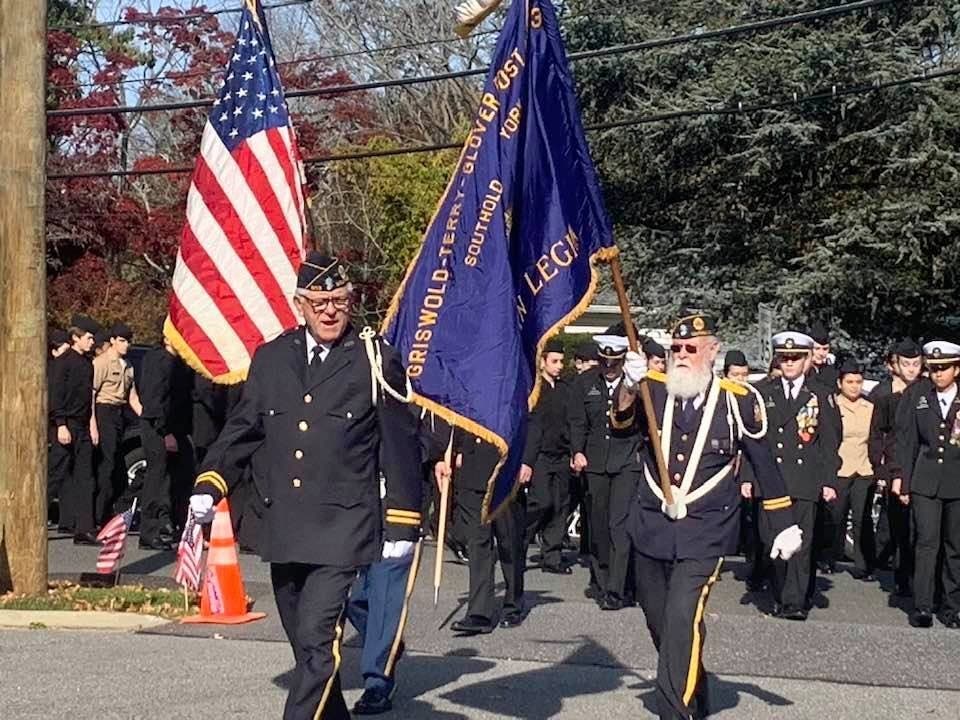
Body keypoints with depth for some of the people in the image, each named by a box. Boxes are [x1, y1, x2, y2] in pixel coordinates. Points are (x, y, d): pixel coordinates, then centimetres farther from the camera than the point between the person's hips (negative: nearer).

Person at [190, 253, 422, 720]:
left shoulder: (376, 361, -2)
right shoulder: (270, 359, 9)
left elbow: (401, 448, 0)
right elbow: (242, 429, 15)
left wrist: (402, 525, -2)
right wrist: (209, 485, 0)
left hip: (341, 529, -5)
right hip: (282, 529, 5)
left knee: (318, 642, -14)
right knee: (305, 645, 14)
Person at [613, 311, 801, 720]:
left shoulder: (737, 401, -5)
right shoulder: (655, 391, 2)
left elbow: (765, 465, 4)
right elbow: (620, 422, -17)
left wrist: (785, 526, 7)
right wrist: (629, 385, -37)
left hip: (704, 533, -4)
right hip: (651, 527, 4)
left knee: (683, 619, -20)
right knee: (659, 623, 15)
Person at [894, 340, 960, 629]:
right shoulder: (915, 395, 2)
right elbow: (905, 441, 5)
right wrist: (902, 480, 3)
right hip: (925, 480, 0)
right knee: (927, 543, -7)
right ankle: (922, 607, -3)